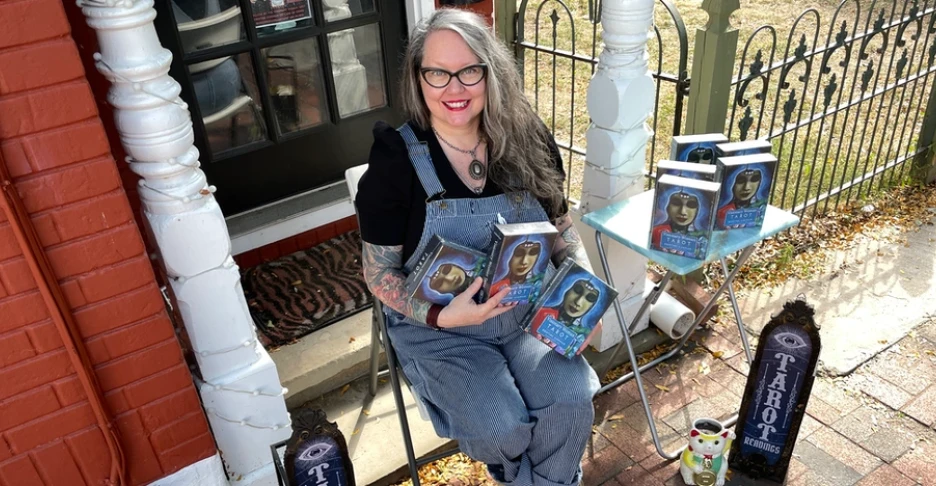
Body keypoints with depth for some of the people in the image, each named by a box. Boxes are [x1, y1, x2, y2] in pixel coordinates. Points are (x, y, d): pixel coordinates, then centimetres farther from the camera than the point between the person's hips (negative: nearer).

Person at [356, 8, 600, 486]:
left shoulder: (527, 141, -5)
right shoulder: (395, 160, -15)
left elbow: (560, 226, 7)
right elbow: (380, 273, -9)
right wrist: (440, 316, -26)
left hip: (527, 311, 3)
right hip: (435, 328, -2)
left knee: (571, 399, -18)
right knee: (500, 426, -20)